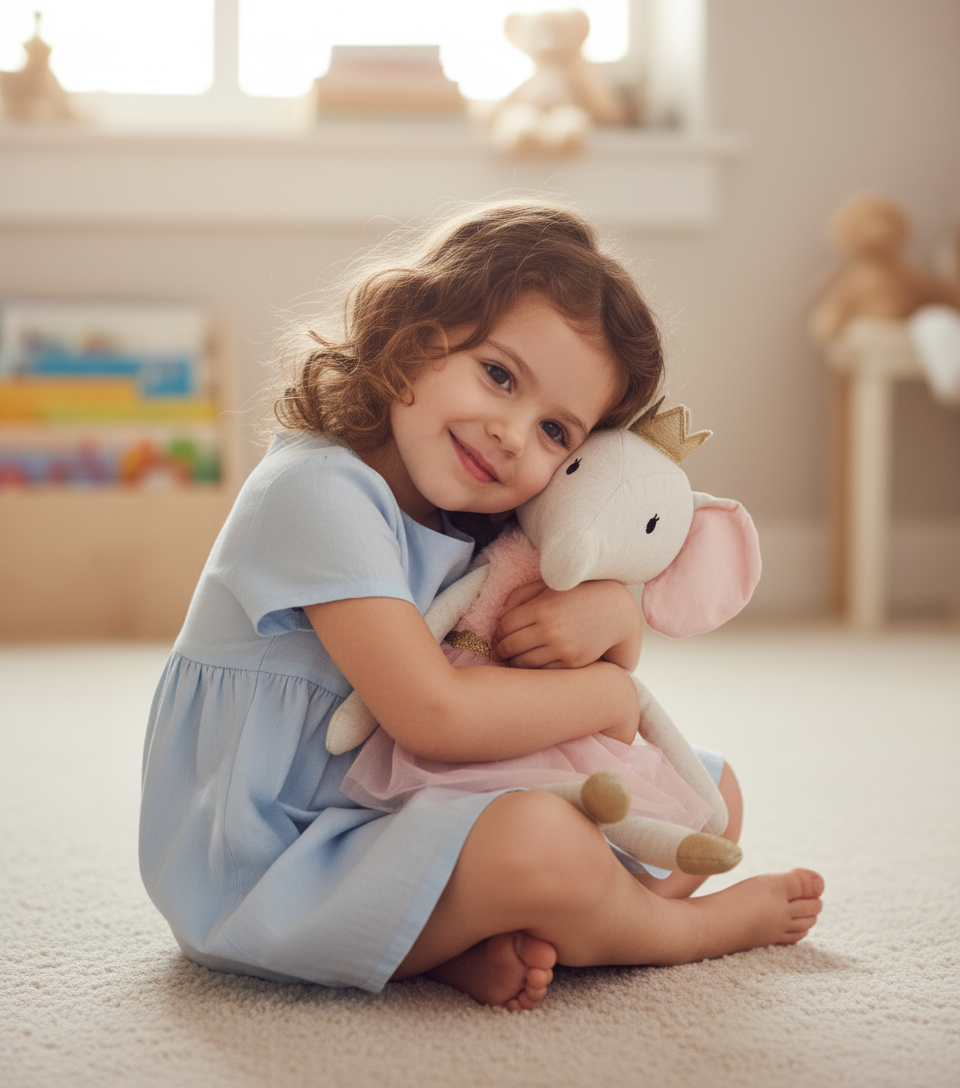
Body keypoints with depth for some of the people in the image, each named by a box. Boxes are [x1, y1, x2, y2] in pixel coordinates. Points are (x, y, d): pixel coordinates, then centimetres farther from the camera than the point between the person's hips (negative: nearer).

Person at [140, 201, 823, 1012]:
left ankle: (482, 942, -14)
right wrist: (611, 696, -14)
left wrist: (613, 615, -15)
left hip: (408, 820, 9)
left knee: (711, 793, 9)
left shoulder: (478, 524, 5)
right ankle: (694, 928, -1)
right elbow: (435, 715, -29)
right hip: (270, 873, -9)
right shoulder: (319, 494, -21)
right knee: (541, 840, -36)